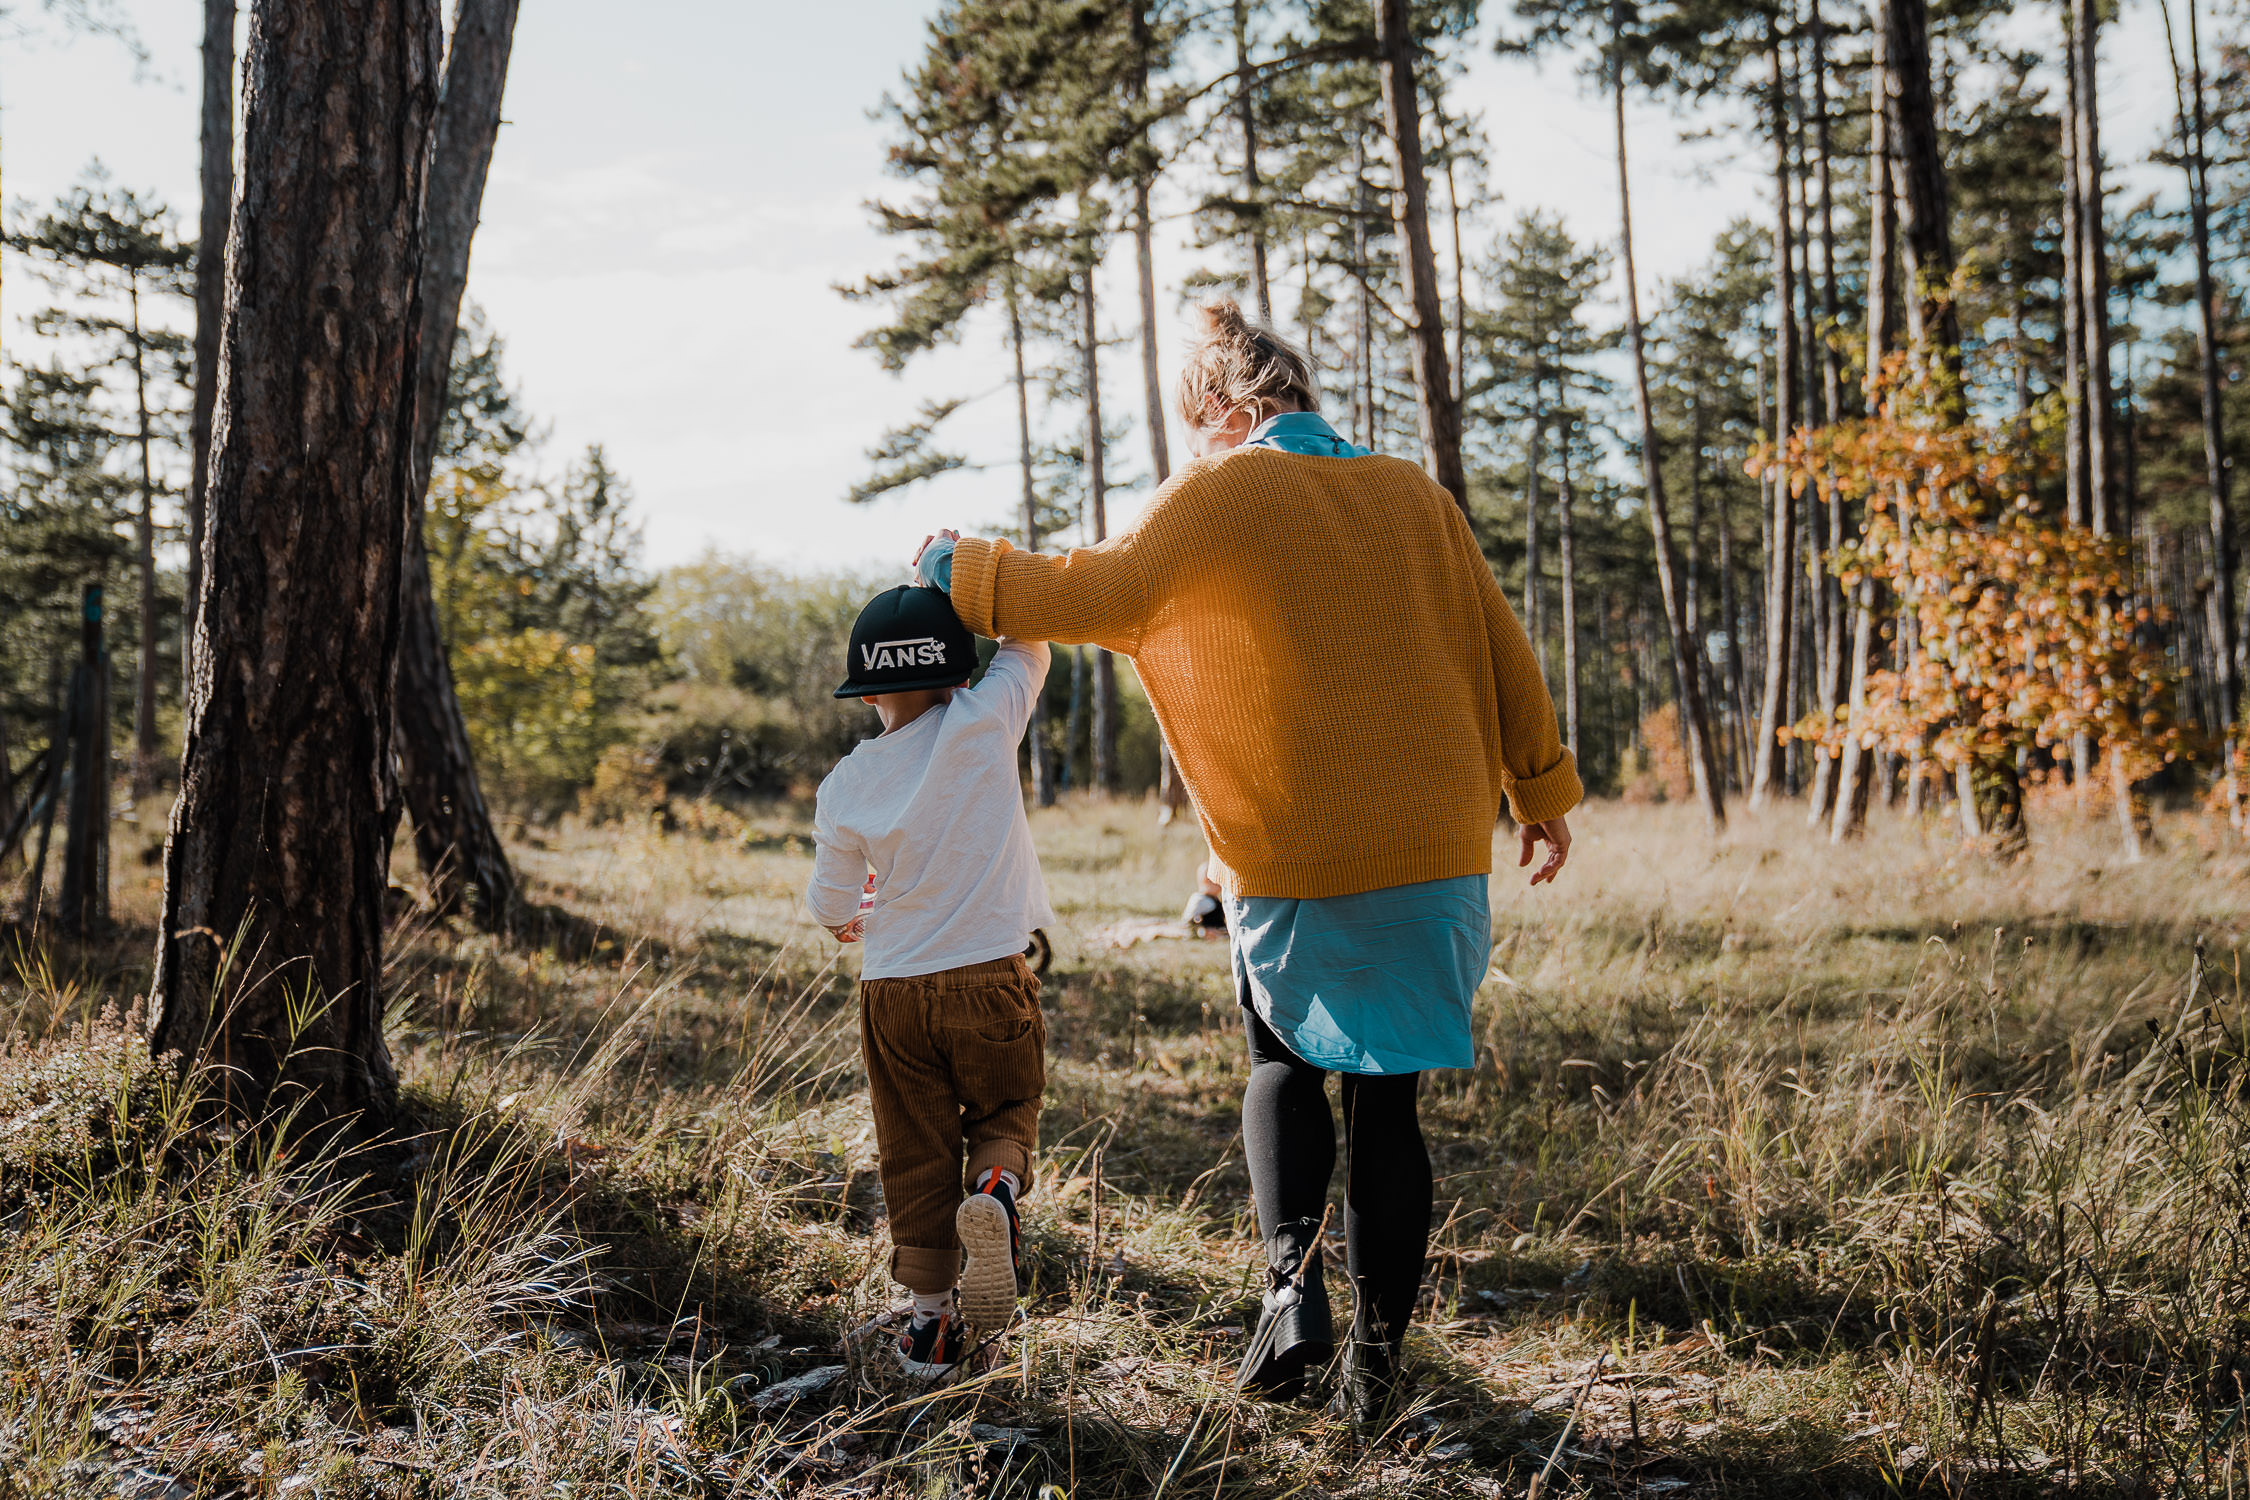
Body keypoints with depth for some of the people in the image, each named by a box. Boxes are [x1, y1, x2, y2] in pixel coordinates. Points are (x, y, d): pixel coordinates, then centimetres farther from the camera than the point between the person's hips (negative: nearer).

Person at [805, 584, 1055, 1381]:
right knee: (1006, 1111, 17)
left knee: (916, 1150, 12)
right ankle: (995, 1187, -16)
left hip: (893, 992, 2)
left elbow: (830, 908, 5)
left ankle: (930, 1318, 14)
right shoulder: (981, 725, -11)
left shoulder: (845, 787, -4)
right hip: (991, 979, -1)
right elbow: (1029, 643, 8)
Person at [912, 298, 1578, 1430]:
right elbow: (1499, 651, 11)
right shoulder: (1414, 496, 9)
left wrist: (963, 568, 2)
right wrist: (1542, 792, 20)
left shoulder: (1218, 495, -5)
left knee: (1283, 1061, 20)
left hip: (1294, 859, -3)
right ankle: (1377, 1356, 13)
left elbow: (1104, 595, -13)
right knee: (1387, 1095, 12)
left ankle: (1290, 1282, 2)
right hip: (1438, 849, 3)